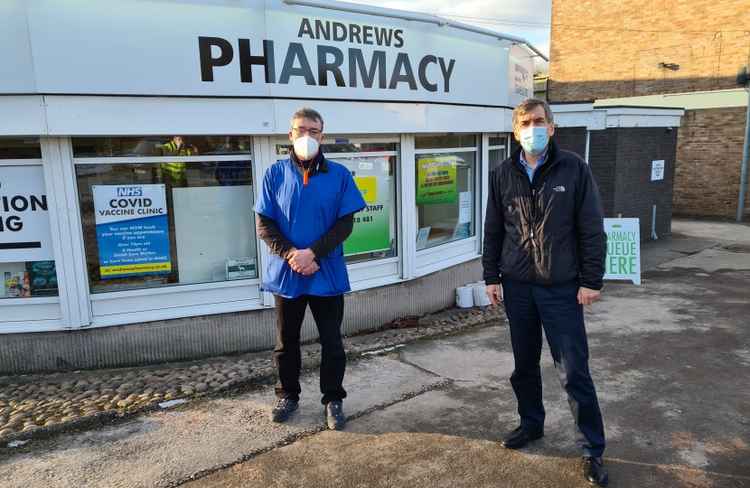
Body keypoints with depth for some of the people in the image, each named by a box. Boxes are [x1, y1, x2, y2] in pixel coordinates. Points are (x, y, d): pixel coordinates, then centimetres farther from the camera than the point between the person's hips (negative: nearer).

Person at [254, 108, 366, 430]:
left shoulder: (339, 175, -1)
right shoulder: (275, 174, 1)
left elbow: (345, 224, -4)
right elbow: (264, 225, -1)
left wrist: (313, 253, -16)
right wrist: (291, 255, -15)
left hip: (327, 274, -1)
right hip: (286, 273, 1)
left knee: (332, 342, 8)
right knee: (286, 340, 15)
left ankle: (333, 400, 25)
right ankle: (288, 395, 34)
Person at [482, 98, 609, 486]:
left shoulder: (574, 169, -4)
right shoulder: (502, 175, 4)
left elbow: (592, 229, -4)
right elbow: (493, 231, 8)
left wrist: (591, 280, -7)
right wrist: (491, 277, 5)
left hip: (562, 287, -3)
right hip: (517, 286, 3)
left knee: (574, 370, 1)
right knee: (525, 363, 15)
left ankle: (592, 449, 16)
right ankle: (531, 423, 36)